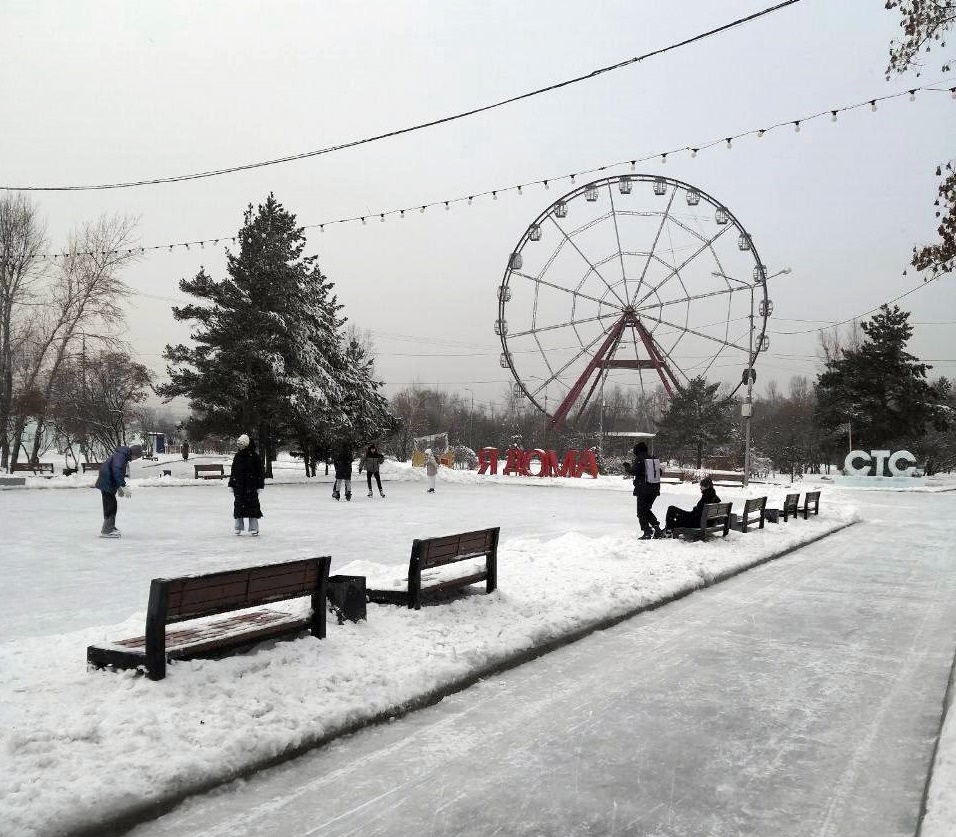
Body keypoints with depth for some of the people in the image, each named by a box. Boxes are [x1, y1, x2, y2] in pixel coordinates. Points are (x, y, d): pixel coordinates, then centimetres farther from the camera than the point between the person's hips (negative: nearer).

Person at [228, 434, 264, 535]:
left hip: (251, 486, -4)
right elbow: (233, 471, 15)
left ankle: (254, 528, 1)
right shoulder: (237, 456, 9)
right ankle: (238, 527, 16)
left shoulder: (254, 456, -5)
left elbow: (259, 471, -3)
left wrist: (259, 486, -6)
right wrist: (231, 484, 11)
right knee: (238, 505, 5)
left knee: (252, 505, -4)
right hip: (239, 486, 4)